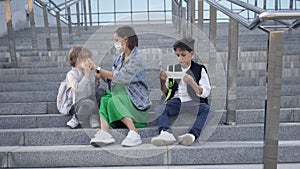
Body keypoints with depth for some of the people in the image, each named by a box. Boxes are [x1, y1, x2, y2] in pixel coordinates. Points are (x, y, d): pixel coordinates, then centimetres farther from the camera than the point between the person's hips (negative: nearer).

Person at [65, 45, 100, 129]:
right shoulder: (71, 74, -9)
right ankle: (77, 118, -7)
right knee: (89, 104, -39)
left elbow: (94, 87, 20)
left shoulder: (89, 72, 13)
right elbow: (78, 88, -25)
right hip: (76, 104, -8)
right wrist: (87, 74, -23)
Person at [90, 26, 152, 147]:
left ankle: (134, 132, -34)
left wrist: (98, 69, -11)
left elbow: (119, 77, -16)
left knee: (114, 101, -31)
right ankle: (104, 133, -40)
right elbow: (111, 80, 15)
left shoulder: (137, 59, -7)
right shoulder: (119, 59, 18)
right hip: (119, 97, 6)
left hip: (135, 99, -6)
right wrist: (100, 74, 0)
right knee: (104, 99, -22)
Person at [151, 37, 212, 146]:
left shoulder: (199, 69, 9)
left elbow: (205, 93, 2)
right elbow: (165, 92, 21)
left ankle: (192, 135, -51)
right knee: (158, 109, -29)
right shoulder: (173, 69, 18)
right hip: (176, 101, 2)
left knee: (207, 109, -34)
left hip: (193, 102, -2)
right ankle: (166, 133, -52)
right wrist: (163, 81, 2)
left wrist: (192, 82, -13)